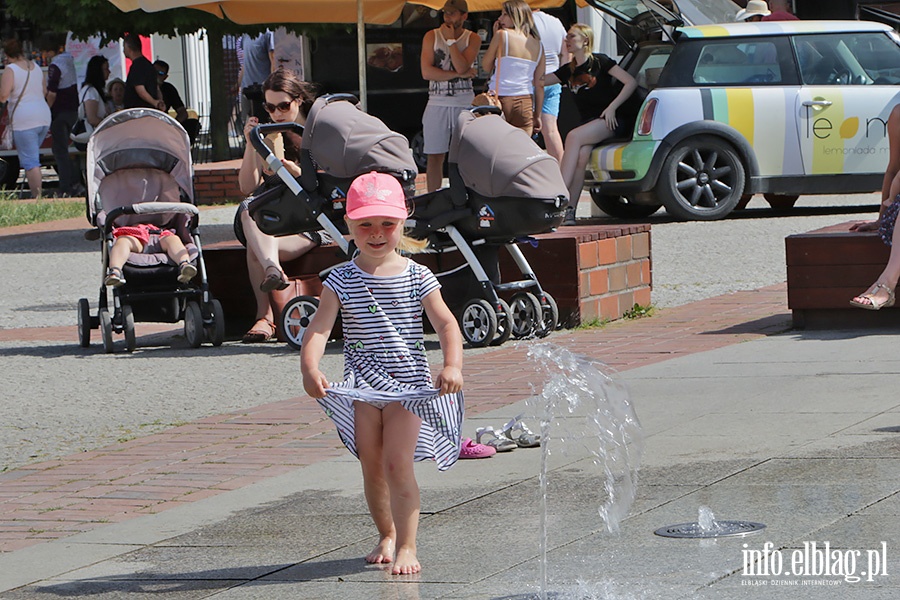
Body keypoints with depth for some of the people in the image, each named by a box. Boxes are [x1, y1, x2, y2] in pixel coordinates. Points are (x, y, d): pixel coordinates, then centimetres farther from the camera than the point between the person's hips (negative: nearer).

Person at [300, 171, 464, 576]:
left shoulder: (417, 278, -3)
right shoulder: (342, 280, -2)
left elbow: (446, 323, -8)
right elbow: (319, 328, -12)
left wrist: (452, 366, -25)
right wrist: (310, 368, -30)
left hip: (408, 383, -2)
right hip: (362, 387, 2)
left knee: (398, 463, -12)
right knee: (371, 466, 10)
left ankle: (407, 545, -6)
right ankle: (386, 535, 31)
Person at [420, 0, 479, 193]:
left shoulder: (472, 39, 4)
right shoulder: (432, 37, 5)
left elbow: (462, 67, -13)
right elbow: (426, 72, -7)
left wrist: (451, 40, -9)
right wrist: (457, 74, -9)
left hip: (465, 104, 0)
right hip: (437, 103, 0)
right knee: (434, 157, 0)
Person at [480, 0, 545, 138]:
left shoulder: (502, 35, -5)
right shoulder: (538, 45, 9)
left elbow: (486, 66, 4)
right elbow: (540, 84, 10)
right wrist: (537, 115, 16)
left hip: (502, 100, -4)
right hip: (526, 103, 4)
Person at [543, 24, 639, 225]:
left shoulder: (599, 62, -2)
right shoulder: (569, 70, 16)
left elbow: (631, 82, -7)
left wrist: (612, 107, -15)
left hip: (612, 119, -6)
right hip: (589, 123, 6)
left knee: (574, 137, -31)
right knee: (580, 157, -24)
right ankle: (569, 211, -34)